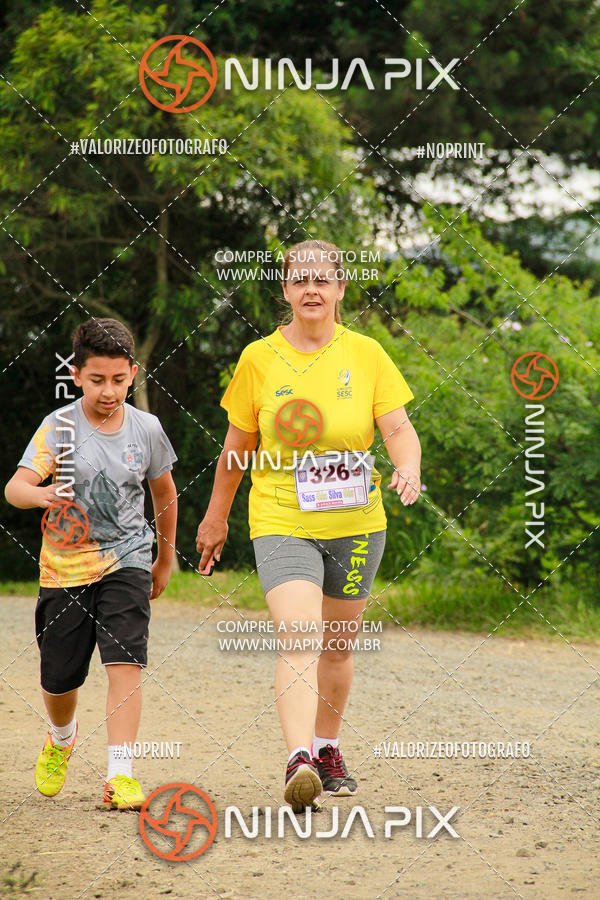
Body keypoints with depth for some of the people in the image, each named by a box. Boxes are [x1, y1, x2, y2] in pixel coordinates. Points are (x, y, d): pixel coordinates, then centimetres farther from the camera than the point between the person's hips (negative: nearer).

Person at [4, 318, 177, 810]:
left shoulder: (146, 428, -2)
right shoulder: (60, 427, -10)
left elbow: (164, 491, 16)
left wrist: (166, 559, 24)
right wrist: (41, 494, -47)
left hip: (126, 561, 0)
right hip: (65, 567, 0)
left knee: (125, 663, -18)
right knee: (59, 678, 11)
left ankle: (121, 775, -19)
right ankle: (62, 738, 45)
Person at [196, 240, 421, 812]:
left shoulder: (366, 355, 1)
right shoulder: (258, 359, 0)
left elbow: (398, 427, -3)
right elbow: (237, 447, 10)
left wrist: (409, 466, -25)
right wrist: (216, 517, 18)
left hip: (356, 525, 2)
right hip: (281, 523, -2)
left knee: (337, 645, 15)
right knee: (299, 638, -22)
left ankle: (327, 749, 36)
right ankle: (299, 763, -33)